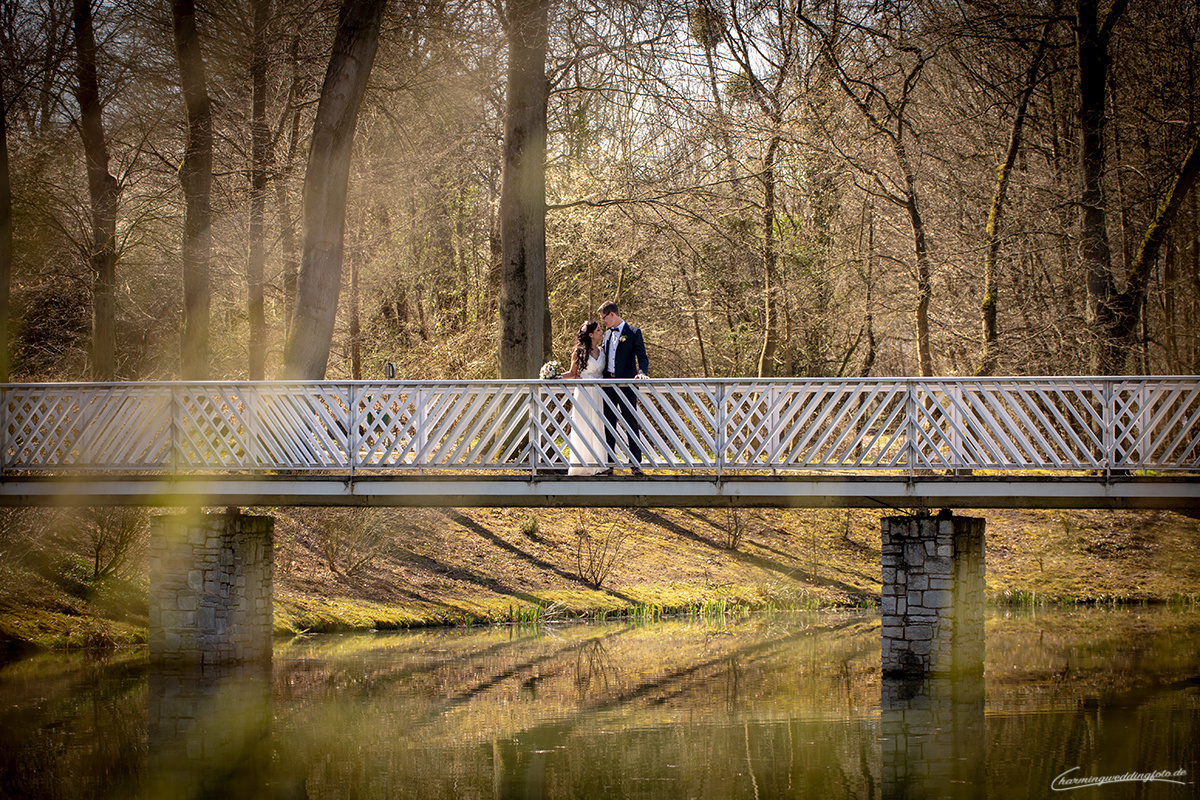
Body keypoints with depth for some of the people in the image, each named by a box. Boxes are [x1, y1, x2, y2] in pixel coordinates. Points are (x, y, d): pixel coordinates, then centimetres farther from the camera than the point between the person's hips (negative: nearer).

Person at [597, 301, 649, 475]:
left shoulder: (633, 332, -1)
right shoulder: (607, 334, 17)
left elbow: (642, 357, -5)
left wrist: (642, 372, -23)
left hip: (626, 384, -6)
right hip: (608, 384, 6)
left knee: (632, 425, -3)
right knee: (608, 425, 6)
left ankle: (636, 464, -1)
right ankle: (608, 465, 10)